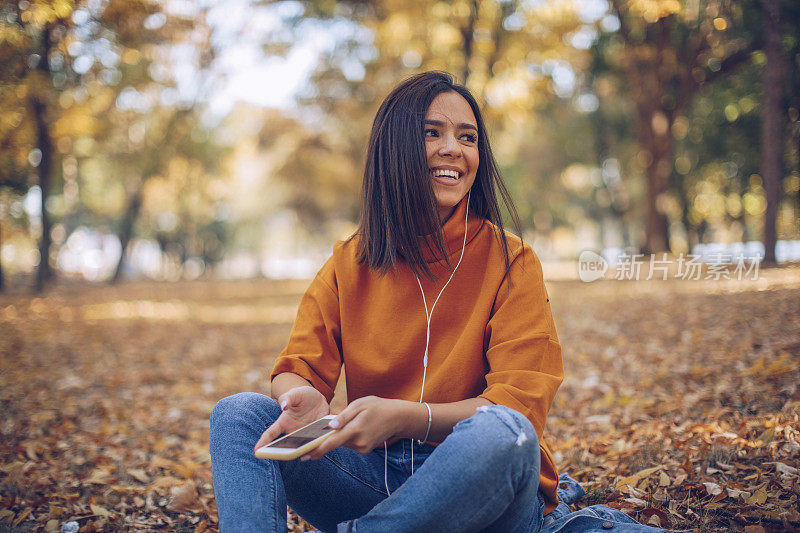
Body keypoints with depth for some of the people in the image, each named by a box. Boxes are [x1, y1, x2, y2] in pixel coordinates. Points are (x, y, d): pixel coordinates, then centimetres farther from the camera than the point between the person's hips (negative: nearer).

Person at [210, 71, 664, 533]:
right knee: (240, 413, -15)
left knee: (499, 431, -36)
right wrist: (303, 398, -27)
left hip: (488, 478, -2)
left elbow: (521, 404, -13)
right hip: (377, 474, 3)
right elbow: (298, 367, -1)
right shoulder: (349, 265, 6)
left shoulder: (511, 261, -5)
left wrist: (403, 417, -30)